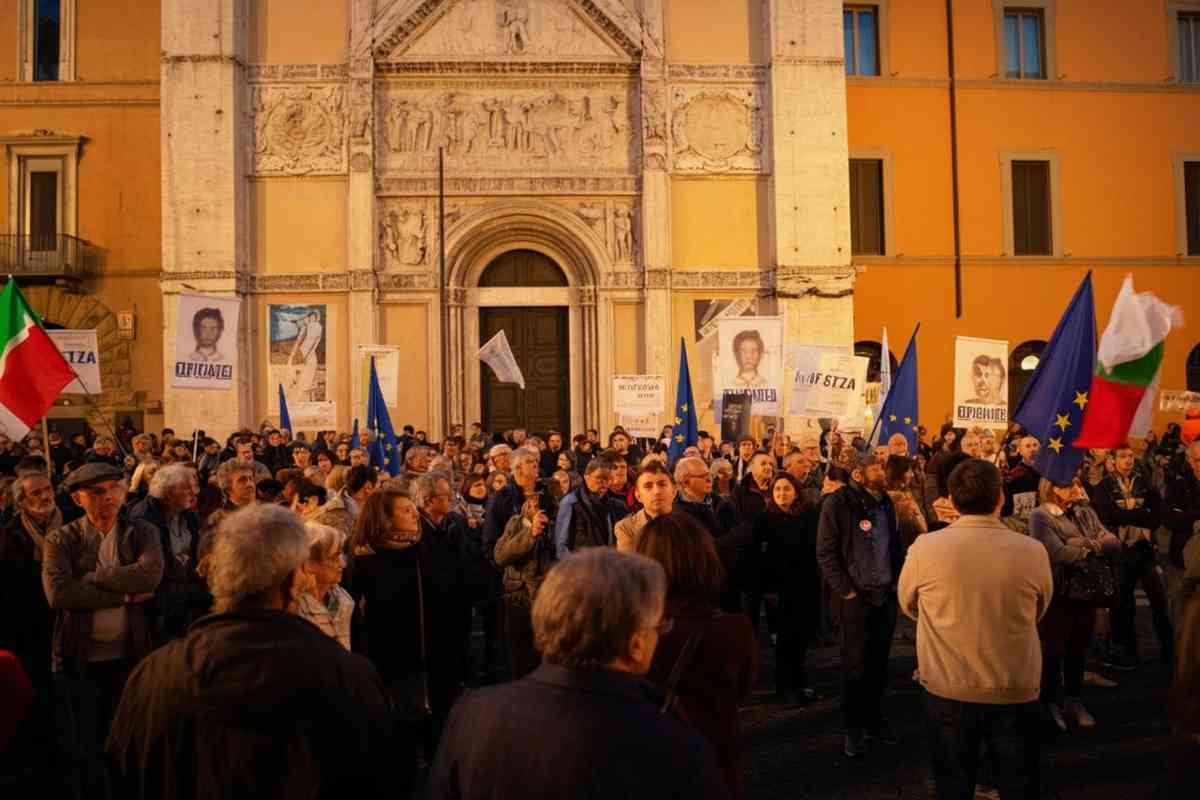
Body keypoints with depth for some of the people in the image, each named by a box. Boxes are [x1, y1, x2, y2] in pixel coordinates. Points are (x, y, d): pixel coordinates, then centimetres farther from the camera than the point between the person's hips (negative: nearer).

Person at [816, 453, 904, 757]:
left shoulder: (885, 501, 8)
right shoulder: (838, 503, -10)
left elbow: (897, 544, 16)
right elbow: (826, 552, -11)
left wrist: (897, 581, 8)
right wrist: (845, 590, -12)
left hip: (885, 594, 5)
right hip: (855, 596, -5)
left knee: (879, 662, 12)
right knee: (856, 664, 2)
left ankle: (874, 718, 28)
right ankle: (854, 727, 15)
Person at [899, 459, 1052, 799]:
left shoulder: (924, 548, -15)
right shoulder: (1034, 551, -12)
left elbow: (909, 606, 3)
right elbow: (1038, 613, 7)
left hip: (947, 692, -1)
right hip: (1017, 693, 1)